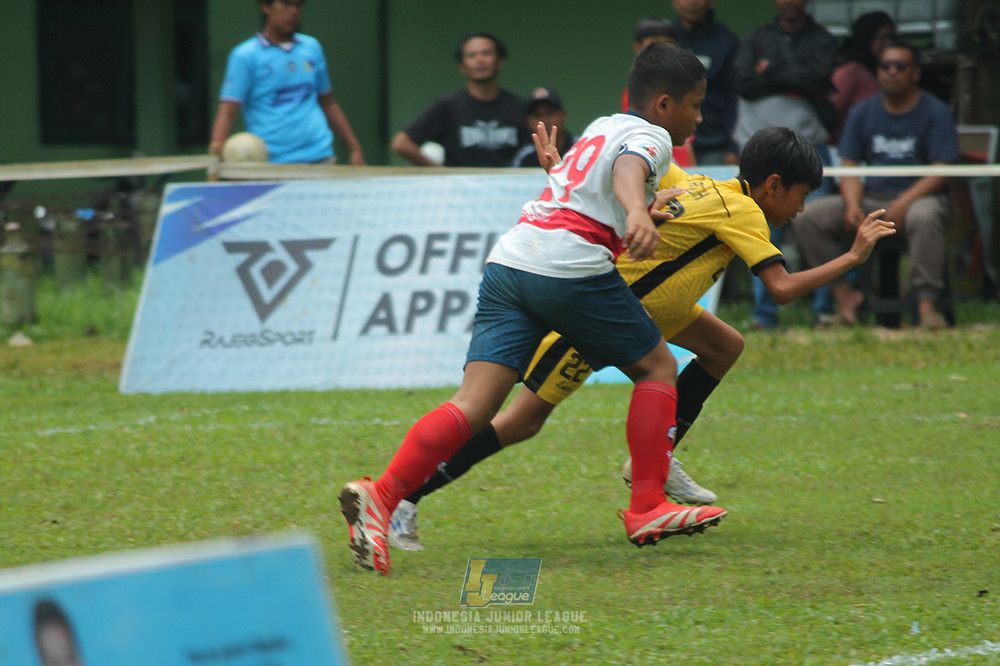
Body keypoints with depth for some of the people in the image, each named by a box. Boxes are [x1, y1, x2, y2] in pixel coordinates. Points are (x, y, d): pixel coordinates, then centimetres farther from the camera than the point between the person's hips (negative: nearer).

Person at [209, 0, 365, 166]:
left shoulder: (312, 48, 14)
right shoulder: (244, 56, -2)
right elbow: (227, 112, -8)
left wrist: (355, 148, 16)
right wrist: (216, 147, -27)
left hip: (320, 158, 4)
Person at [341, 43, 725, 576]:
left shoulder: (600, 127, 29)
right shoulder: (650, 136, 5)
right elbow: (628, 169, -20)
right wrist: (637, 212, -40)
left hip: (507, 261, 7)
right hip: (570, 267, -7)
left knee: (475, 403, -6)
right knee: (657, 366, 13)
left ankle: (381, 495, -26)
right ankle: (646, 509, 9)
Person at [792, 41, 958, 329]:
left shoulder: (936, 113, -2)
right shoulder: (863, 113, 11)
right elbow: (849, 166, 6)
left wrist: (903, 204, -24)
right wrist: (853, 204, -15)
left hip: (917, 197, -4)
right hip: (871, 197, 4)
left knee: (924, 217, -41)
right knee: (807, 218, -16)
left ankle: (927, 304, -36)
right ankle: (844, 294, -10)